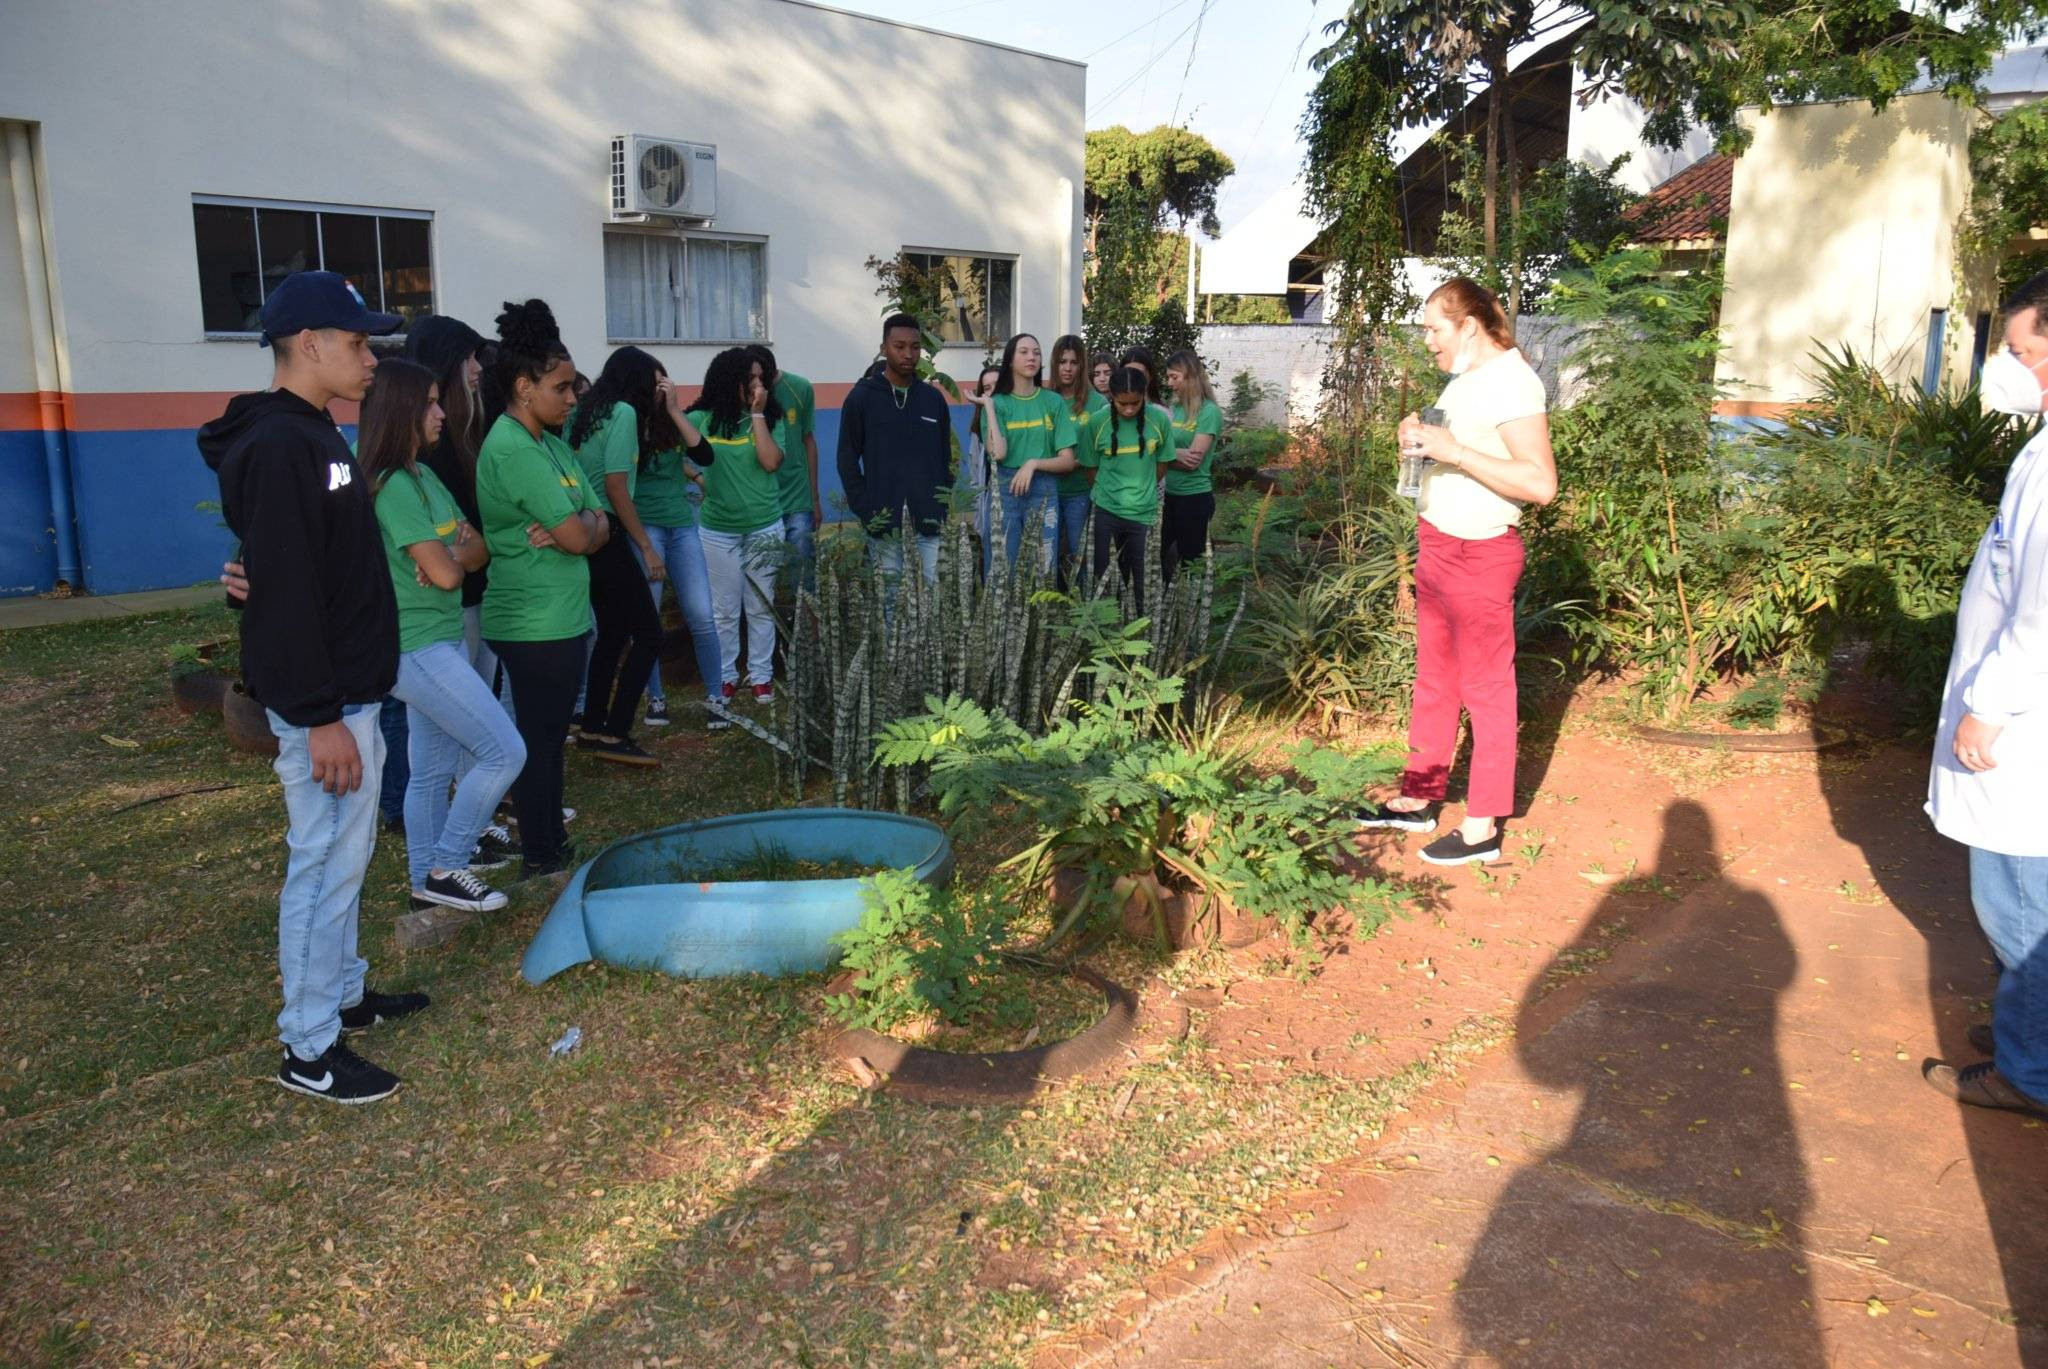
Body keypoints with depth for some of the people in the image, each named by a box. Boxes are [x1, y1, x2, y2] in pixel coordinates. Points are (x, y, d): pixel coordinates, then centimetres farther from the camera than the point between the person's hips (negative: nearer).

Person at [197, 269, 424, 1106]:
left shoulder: (313, 438, 14)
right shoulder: (277, 447, -19)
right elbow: (285, 593, -24)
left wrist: (347, 701, 18)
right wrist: (319, 717, -24)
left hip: (348, 689, 10)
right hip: (321, 702, -10)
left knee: (346, 857, 20)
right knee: (325, 864, -2)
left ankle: (345, 993, 35)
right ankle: (308, 1050, 9)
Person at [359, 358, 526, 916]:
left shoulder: (423, 476, 11)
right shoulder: (394, 486, -18)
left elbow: (477, 549, 9)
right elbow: (445, 573, -21)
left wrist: (453, 554, -11)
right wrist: (457, 557, 1)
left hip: (440, 639, 9)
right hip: (417, 648, -9)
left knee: (433, 768, 14)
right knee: (505, 751, -8)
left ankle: (426, 881, 24)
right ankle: (445, 869, 3)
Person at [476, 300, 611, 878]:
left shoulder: (552, 443, 13)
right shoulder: (512, 449, -17)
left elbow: (599, 527, 9)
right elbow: (580, 538, -19)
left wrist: (571, 528, -10)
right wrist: (584, 524, 2)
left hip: (560, 618, 9)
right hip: (537, 625, -9)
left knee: (547, 737, 17)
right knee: (538, 740, 1)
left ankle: (552, 845, 29)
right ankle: (543, 860, 12)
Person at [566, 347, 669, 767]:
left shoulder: (590, 412, 14)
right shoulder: (624, 412, -10)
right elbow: (616, 487, -16)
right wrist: (647, 547, -14)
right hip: (606, 534, -9)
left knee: (612, 630, 17)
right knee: (648, 634, -4)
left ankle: (592, 730, 23)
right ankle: (614, 735, -5)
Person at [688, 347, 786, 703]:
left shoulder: (768, 420, -2)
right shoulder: (703, 418, -3)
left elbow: (770, 462, -18)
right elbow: (700, 452, -23)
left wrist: (757, 413, -15)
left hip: (764, 527, 0)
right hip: (718, 530, 0)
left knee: (761, 608, 8)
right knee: (724, 610, 7)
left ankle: (761, 676, 18)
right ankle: (725, 676, 20)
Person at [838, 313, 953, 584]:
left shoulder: (934, 397, 10)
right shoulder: (862, 397, 1)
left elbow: (945, 459, 14)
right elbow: (847, 460, 0)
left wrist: (944, 507, 5)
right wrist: (865, 510, -9)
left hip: (930, 523, 3)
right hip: (884, 524, -2)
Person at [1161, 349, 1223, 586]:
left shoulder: (1209, 411, -12)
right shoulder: (1174, 408, 7)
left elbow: (1193, 461, -18)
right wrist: (1177, 454, -15)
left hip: (1194, 497, -7)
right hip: (1168, 494, 7)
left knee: (1190, 561, 5)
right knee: (1156, 555, 14)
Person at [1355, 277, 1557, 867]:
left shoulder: (1511, 381, -17)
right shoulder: (1468, 377, 12)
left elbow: (1541, 482, -24)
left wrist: (1453, 449, -26)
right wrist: (1424, 437, 5)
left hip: (1479, 553, -10)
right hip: (1437, 545, 10)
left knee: (1485, 688, 0)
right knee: (1433, 679, 17)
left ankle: (1482, 827, 10)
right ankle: (1419, 799, 28)